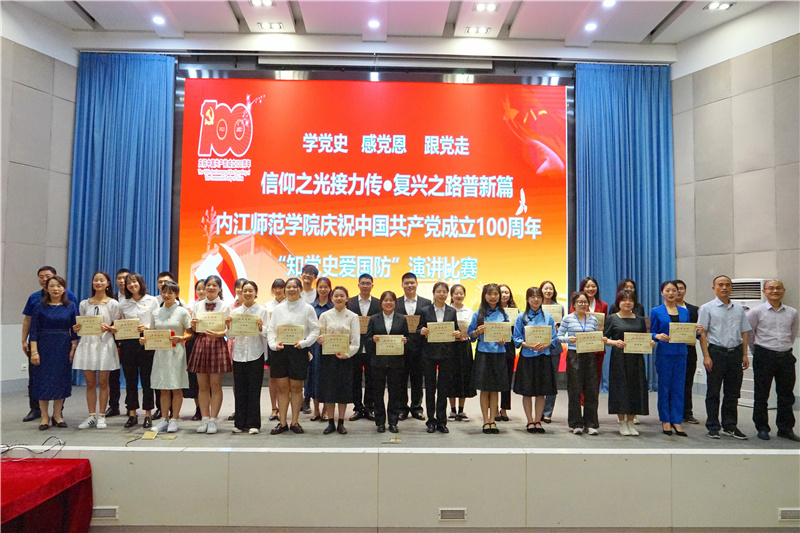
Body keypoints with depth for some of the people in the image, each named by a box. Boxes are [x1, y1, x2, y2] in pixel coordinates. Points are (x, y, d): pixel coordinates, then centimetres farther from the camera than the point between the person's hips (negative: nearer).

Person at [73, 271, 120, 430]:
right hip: (87, 343, 3)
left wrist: (109, 328, -19)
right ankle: (91, 416, 12)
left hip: (105, 344, -3)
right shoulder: (84, 304, 12)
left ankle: (101, 416, 9)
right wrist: (77, 329, -5)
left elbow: (117, 327, 1)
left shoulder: (113, 304, 3)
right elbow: (81, 326, 16)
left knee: (103, 381, 0)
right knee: (90, 382, 4)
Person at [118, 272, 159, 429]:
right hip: (128, 344, 3)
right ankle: (132, 414, 16)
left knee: (146, 379, 1)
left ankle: (148, 414, 9)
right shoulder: (123, 304, 11)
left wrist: (146, 328, -16)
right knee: (130, 380, 6)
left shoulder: (151, 301, 3)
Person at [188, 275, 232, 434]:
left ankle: (213, 420, 6)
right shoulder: (197, 306, 11)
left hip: (217, 345, -3)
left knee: (215, 385, -1)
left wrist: (218, 334, -19)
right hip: (201, 344, 3)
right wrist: (193, 324, -7)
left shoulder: (225, 307, 2)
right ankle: (204, 419, 14)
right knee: (202, 385, 6)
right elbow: (194, 330, 14)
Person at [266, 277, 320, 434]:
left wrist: (303, 343, -13)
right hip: (279, 351, 2)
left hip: (298, 351, -2)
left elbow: (315, 330, 0)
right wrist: (274, 344, -6)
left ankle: (295, 422, 15)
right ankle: (282, 423, 13)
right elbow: (271, 330, 10)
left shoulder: (307, 309, 3)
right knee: (282, 387, 5)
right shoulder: (278, 308, 10)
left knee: (296, 387, 4)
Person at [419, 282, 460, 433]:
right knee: (430, 387, 6)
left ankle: (441, 421, 15)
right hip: (429, 354, -1)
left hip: (447, 354, 1)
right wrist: (422, 331, -17)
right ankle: (431, 420, 16)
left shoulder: (452, 312, 7)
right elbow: (419, 330, 5)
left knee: (444, 387, 5)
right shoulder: (425, 311, 3)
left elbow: (456, 331, 10)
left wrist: (458, 334, -12)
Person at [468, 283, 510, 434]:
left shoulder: (503, 314, 8)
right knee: (484, 389, 3)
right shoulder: (478, 314, 3)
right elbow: (470, 334, 4)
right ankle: (486, 421, 12)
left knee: (495, 389, 7)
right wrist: (478, 332, -16)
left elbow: (509, 334, 9)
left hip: (499, 353, 2)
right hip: (483, 353, -1)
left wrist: (504, 340, -12)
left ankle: (493, 420, 15)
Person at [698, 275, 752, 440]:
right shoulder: (707, 308, -1)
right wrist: (706, 356, -11)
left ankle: (730, 426, 20)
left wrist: (745, 355, 7)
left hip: (735, 353, 4)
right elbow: (702, 333, -5)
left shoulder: (739, 309, 12)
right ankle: (713, 427, 10)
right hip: (716, 352, -4)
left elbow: (744, 333, 14)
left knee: (733, 393, 9)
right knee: (713, 393, 3)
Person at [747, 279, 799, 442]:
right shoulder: (756, 311, -5)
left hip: (786, 357, 3)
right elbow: (747, 333, 2)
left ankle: (786, 428, 23)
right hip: (764, 356, -3)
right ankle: (762, 428, 15)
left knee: (786, 394, 10)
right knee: (761, 394, 4)